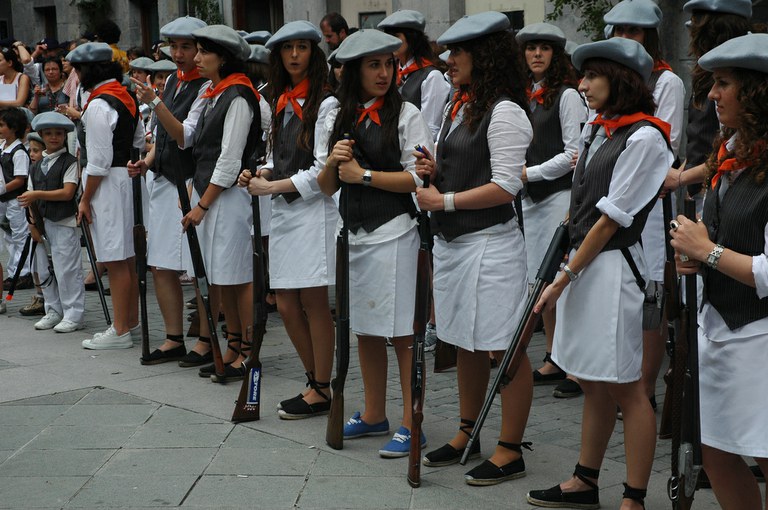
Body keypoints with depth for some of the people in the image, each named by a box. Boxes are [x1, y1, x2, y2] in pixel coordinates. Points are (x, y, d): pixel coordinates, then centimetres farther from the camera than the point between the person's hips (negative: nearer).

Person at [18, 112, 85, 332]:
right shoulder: (37, 165, 15)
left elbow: (67, 192, -14)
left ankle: (73, 316, -1)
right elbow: (30, 197, 12)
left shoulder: (70, 162, -4)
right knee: (44, 270, 10)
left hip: (64, 223, -7)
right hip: (42, 224, 7)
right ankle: (53, 312, 21)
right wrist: (33, 224, 1)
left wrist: (38, 195, -16)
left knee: (66, 270, -7)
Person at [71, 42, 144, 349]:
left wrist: (85, 199, -12)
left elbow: (99, 160, -18)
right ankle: (132, 322, 23)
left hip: (108, 184, -10)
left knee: (115, 260, -5)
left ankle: (120, 331, -1)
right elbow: (140, 142, 19)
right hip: (128, 177, 10)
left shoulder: (98, 106, -16)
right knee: (127, 257, 15)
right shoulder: (127, 98, 12)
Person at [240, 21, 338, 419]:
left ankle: (321, 390, 7)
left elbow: (323, 171, -13)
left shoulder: (325, 103, -8)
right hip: (282, 211, 8)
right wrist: (258, 175, 3)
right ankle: (316, 382, 20)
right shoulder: (280, 103, 16)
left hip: (314, 208, -8)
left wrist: (270, 188, -11)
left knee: (313, 300, -4)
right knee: (287, 304, 7)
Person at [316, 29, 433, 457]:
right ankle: (374, 415, 28)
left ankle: (412, 425, 5)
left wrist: (364, 175, -11)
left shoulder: (406, 115, -5)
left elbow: (418, 178, -13)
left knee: (403, 333, -3)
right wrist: (332, 163, -8)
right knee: (365, 330, 15)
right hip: (354, 234, 6)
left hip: (394, 233, -6)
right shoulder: (339, 119, 11)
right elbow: (326, 187, 13)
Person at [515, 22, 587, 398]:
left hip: (560, 195, -7)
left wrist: (530, 173, -12)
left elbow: (573, 153, -10)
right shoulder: (525, 96, 14)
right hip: (531, 198, 7)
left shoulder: (567, 95, -6)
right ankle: (553, 360, 19)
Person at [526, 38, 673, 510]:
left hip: (613, 266, -9)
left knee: (626, 387, -1)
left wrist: (565, 277, -12)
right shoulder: (596, 130, 12)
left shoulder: (643, 139, -15)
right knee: (593, 382, 17)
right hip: (582, 260, 9)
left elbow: (611, 219, -15)